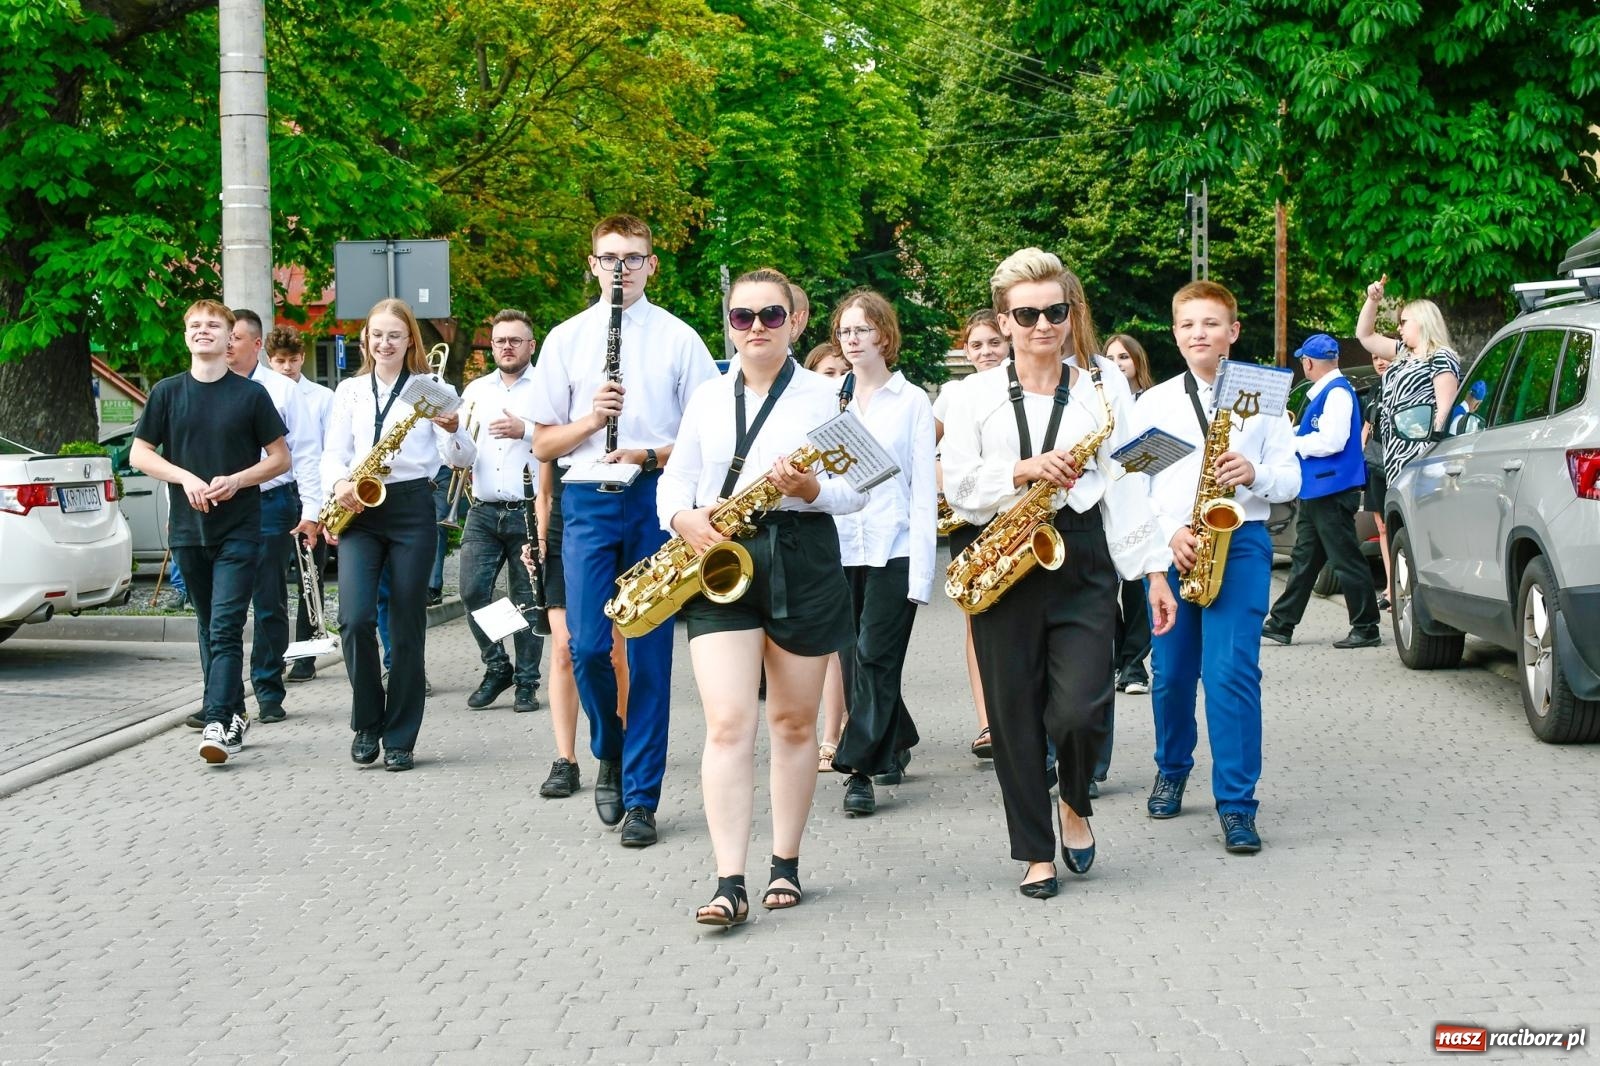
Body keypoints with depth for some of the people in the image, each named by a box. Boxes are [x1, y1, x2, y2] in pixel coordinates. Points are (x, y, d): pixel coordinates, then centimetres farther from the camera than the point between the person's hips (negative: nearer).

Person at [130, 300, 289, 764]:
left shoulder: (250, 394, 0)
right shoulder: (168, 392, 5)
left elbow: (280, 457, 3)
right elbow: (139, 454, 6)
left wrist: (235, 481, -13)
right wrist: (186, 478, -11)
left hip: (239, 530, -3)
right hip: (188, 529, 3)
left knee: (225, 629, -12)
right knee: (209, 628, 12)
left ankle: (218, 724, -18)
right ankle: (234, 714, 23)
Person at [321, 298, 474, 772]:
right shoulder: (350, 390, 13)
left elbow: (460, 458, 0)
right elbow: (334, 452, 10)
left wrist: (453, 429, -22)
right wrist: (338, 483, -12)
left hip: (413, 508, -1)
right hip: (359, 511, 1)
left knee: (407, 626, 0)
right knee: (356, 618, -15)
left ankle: (400, 738, 9)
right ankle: (366, 723, 5)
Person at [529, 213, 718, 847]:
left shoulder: (679, 339, 6)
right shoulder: (566, 340, 9)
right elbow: (543, 443, 10)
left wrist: (652, 454, -12)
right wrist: (591, 421, -10)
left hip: (655, 500, -1)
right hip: (588, 502, 1)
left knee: (650, 653, 0)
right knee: (588, 646, -8)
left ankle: (641, 799, 7)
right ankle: (609, 754, 21)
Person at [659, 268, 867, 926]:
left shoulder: (821, 395, 3)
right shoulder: (707, 398, 12)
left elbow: (856, 490, 0)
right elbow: (675, 479, 13)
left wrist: (810, 489, -20)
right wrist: (683, 517, -9)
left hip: (802, 562, -1)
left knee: (793, 722, 9)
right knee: (728, 724, -11)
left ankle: (786, 864, 23)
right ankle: (730, 884, -14)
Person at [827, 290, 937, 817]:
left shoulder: (911, 401, 2)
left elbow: (924, 488, -2)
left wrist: (921, 571, -9)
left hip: (893, 550, -4)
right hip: (840, 549, 4)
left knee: (875, 658, -10)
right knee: (855, 661, 8)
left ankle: (859, 768, -8)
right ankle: (895, 743, 27)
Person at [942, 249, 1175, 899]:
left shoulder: (1103, 383, 8)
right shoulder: (976, 396, 7)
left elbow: (1126, 479, 5)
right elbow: (959, 487, 1)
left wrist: (1153, 570, 1)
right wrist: (1023, 471, -16)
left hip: (1083, 559, -1)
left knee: (1077, 708, -13)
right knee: (1015, 716, 3)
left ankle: (1076, 804, 19)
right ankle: (1036, 851, 16)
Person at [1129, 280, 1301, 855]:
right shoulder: (1154, 402, 9)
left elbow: (1291, 478, 7)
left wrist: (1255, 474, -15)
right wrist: (1168, 533, -10)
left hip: (1240, 542, -2)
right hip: (1170, 546, 2)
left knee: (1232, 672, -13)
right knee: (1171, 673, 9)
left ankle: (1237, 804, -9)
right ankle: (1171, 771, 34)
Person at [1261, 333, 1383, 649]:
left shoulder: (1338, 393, -16)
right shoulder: (1321, 392, 14)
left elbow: (1331, 441, -24)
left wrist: (1293, 443, -13)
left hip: (1333, 490, -11)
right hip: (1315, 490, 11)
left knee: (1346, 561, -5)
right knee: (1304, 559, 13)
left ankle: (1366, 629, 0)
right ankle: (1281, 624, 19)